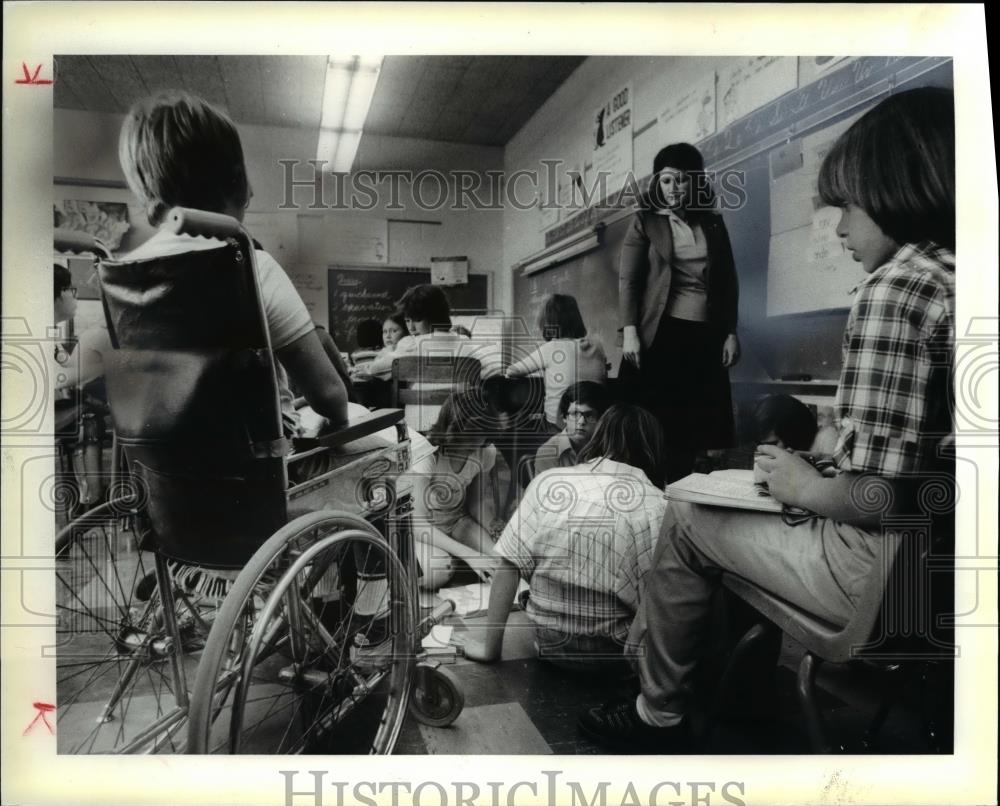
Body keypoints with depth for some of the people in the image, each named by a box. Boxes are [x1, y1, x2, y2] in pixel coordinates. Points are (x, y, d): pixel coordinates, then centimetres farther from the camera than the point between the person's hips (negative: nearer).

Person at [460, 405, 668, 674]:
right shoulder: (658, 507, -14)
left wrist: (490, 644, 2)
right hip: (617, 654, -2)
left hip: (551, 645, 2)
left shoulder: (547, 483, -10)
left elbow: (508, 565, -8)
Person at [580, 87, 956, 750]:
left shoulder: (898, 284, -19)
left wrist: (804, 487, -7)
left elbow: (883, 495, -24)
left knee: (686, 521, 7)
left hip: (892, 566, -9)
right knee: (726, 503, 22)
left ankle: (660, 717, 22)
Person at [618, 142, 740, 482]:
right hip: (659, 334, -3)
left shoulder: (714, 223, 16)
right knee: (655, 423, -3)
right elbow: (627, 279, 0)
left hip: (706, 337, 3)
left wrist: (731, 333, 6)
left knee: (701, 425, 1)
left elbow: (729, 282, 15)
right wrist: (630, 332, -12)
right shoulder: (645, 221, 8)